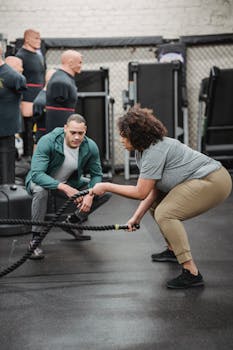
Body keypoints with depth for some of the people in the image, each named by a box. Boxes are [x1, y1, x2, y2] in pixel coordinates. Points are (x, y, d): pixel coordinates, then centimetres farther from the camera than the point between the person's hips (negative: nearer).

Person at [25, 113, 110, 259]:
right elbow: (36, 173, -38)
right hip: (43, 181, -4)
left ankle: (73, 221, 12)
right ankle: (35, 239, -22)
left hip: (70, 182, 4)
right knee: (40, 190, -40)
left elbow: (97, 174, -8)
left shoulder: (90, 147, -19)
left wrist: (90, 195, -28)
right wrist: (64, 188, -48)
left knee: (105, 192, -10)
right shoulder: (48, 142, -32)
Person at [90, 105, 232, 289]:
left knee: (165, 214, -20)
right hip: (202, 179, 11)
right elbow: (153, 189, 8)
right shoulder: (143, 150, 9)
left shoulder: (154, 152, -21)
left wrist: (106, 187, -12)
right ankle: (173, 251, 29)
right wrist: (137, 216, 1)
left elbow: (140, 192, -19)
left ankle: (192, 273, -21)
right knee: (155, 202, 17)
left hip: (214, 182, -11)